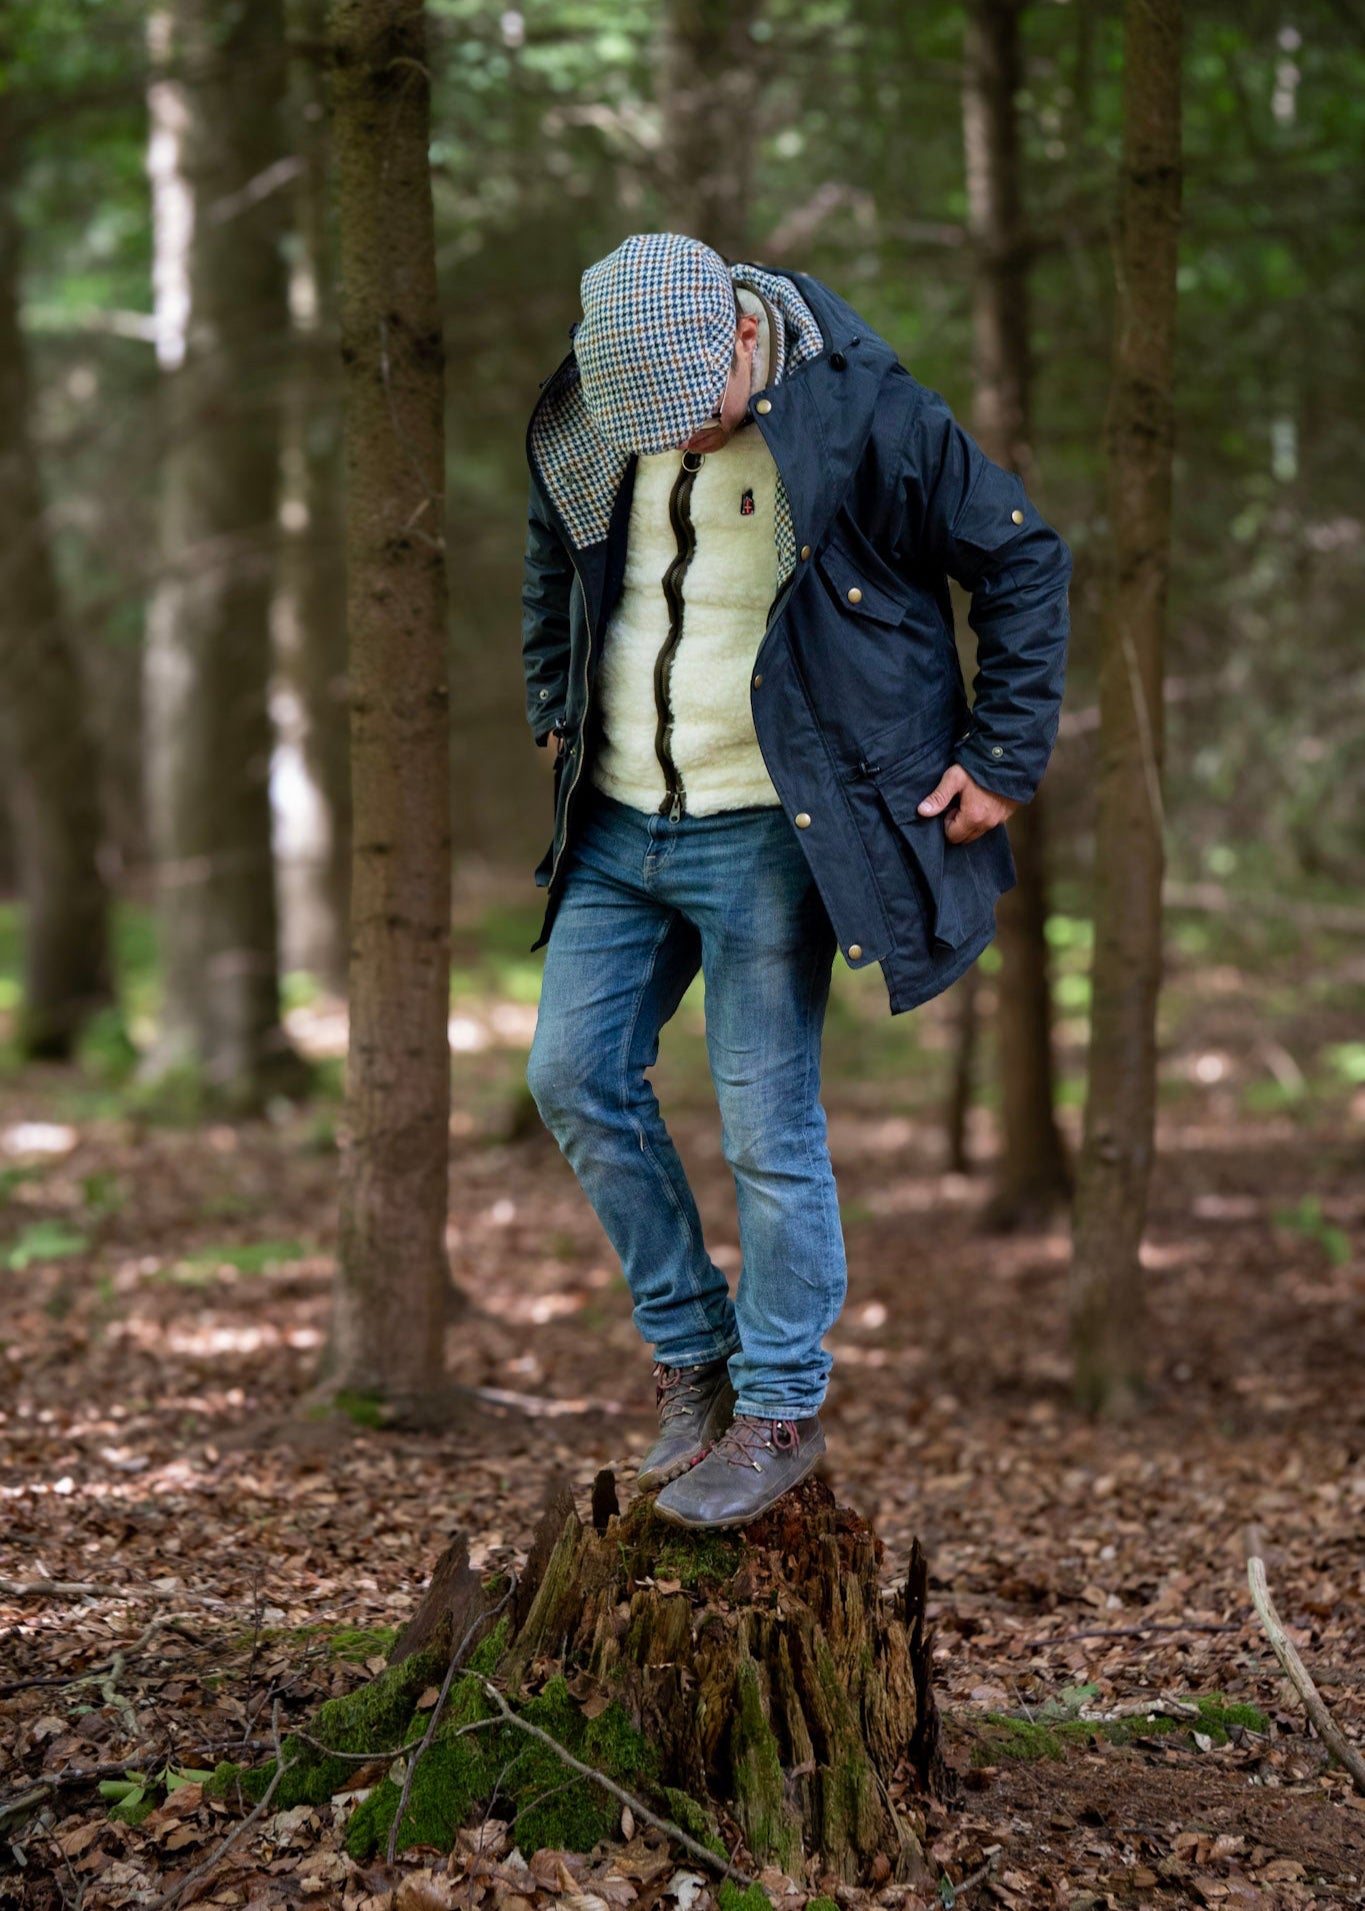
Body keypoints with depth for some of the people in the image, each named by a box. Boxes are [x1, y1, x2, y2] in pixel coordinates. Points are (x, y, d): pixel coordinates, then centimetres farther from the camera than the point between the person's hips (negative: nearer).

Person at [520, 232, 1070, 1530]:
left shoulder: (861, 412, -15)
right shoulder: (585, 417, -1)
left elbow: (1022, 559, -5)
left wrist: (1006, 751, -6)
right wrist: (556, 712, 17)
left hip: (766, 836, -5)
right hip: (617, 823, 6)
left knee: (766, 1123, -4)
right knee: (574, 1078, 5)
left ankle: (780, 1409, 13)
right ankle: (690, 1351, 22)